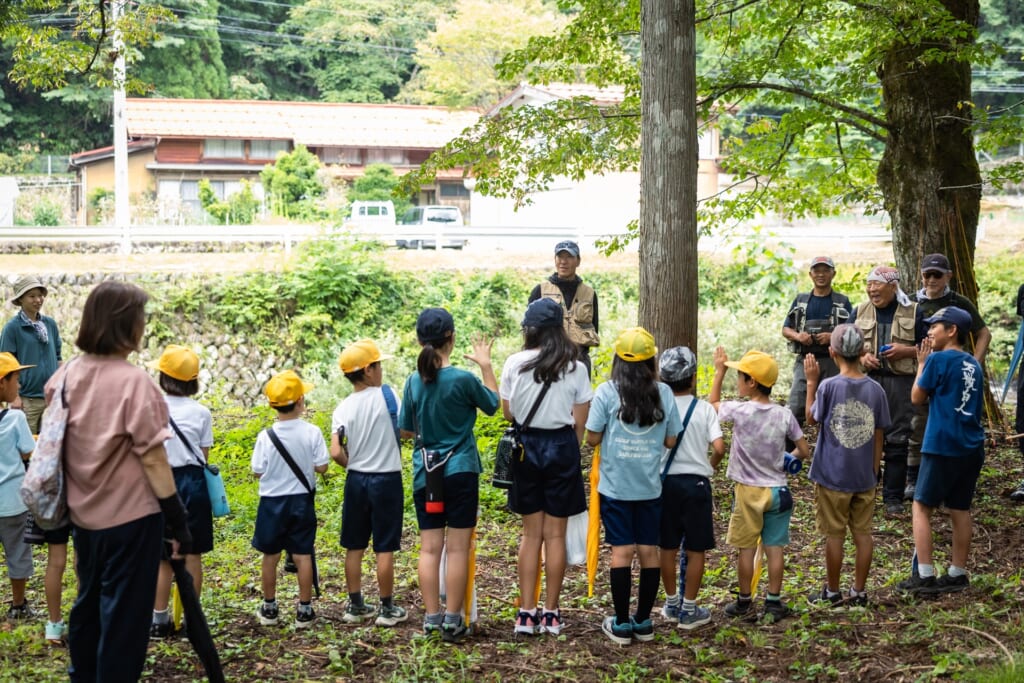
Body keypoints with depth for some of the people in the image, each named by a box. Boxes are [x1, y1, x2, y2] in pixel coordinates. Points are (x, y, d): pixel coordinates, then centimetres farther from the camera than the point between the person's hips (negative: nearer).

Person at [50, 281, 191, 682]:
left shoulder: (65, 376, 1)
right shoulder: (133, 382, -19)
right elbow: (152, 459, -17)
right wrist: (179, 521, -11)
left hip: (83, 516, 7)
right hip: (130, 518, -7)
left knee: (88, 605, 22)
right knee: (124, 617, 3)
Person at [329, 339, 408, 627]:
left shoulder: (343, 408, -2)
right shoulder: (386, 395, -11)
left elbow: (336, 453, -8)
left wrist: (353, 465, 10)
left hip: (356, 480, 4)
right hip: (386, 479, -3)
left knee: (354, 547, 12)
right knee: (385, 548, 4)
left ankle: (355, 606, 19)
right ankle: (387, 609, 10)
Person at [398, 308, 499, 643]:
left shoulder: (414, 382, -1)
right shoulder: (463, 379, -14)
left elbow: (406, 430, 8)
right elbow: (493, 404, 5)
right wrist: (486, 365, 12)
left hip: (425, 474, 4)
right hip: (460, 471, -4)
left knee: (430, 547, 8)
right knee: (457, 548, 2)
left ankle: (432, 618, 11)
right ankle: (452, 620, 5)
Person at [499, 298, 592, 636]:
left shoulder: (515, 364, -5)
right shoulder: (575, 368, -5)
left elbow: (507, 413, 2)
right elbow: (579, 423, -3)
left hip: (525, 445, 1)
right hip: (562, 446, -1)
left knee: (531, 533, 10)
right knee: (555, 534, 6)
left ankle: (527, 613, 9)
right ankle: (551, 614, 10)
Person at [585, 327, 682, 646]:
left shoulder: (607, 392, -8)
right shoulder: (663, 393, -2)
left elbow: (592, 438, -6)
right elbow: (671, 440, 3)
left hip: (615, 486, -2)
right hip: (650, 487, 2)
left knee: (622, 551, 1)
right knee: (649, 551, 9)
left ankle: (622, 624, 6)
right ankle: (643, 622, 16)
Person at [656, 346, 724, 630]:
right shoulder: (704, 409, -7)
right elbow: (719, 447, -15)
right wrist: (711, 466, 5)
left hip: (664, 481, 2)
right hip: (695, 482, -2)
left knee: (667, 547, 14)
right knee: (695, 550, 6)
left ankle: (671, 603, 24)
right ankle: (689, 610, 10)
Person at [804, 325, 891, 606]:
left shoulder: (828, 386, -14)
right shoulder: (875, 389, -3)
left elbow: (812, 418, 1)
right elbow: (879, 436, 3)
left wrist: (811, 382, 3)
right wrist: (874, 472, 12)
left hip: (833, 476, -3)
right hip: (864, 477, 3)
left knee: (834, 534, 6)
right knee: (863, 533, 11)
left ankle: (832, 591, 17)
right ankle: (859, 590, 17)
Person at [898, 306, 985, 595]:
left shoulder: (938, 360, -10)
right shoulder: (974, 365, 11)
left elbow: (917, 398, -2)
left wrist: (922, 363, 8)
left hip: (942, 446, -7)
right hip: (972, 447, 7)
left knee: (922, 506, 1)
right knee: (960, 509, 13)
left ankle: (925, 576, -4)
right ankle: (957, 574, 17)